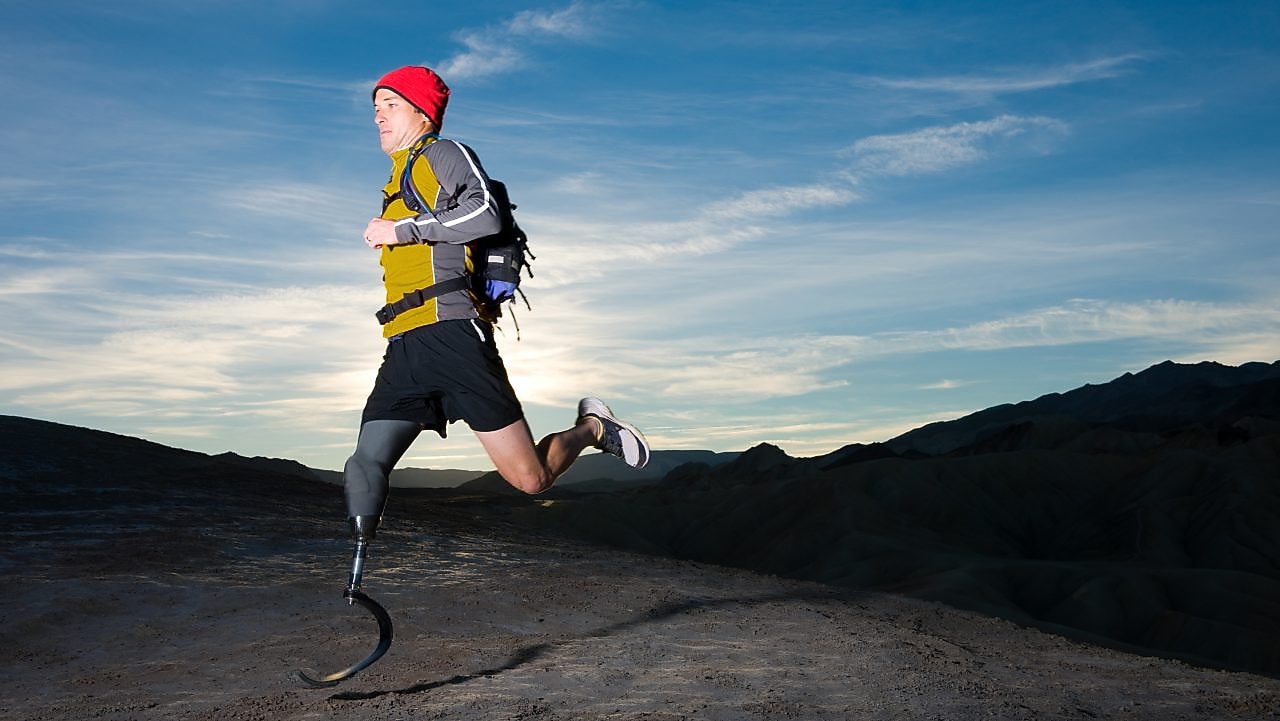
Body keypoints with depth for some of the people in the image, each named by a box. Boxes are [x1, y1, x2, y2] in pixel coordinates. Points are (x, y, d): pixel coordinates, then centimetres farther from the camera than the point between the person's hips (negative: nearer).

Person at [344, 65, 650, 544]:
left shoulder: (444, 154, 5)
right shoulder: (396, 186, 30)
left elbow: (486, 215, -14)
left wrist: (402, 230, -11)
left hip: (450, 335, -8)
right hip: (404, 350, 8)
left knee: (531, 478, -5)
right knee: (364, 468, -11)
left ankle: (593, 428, 22)